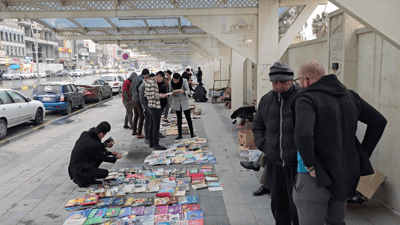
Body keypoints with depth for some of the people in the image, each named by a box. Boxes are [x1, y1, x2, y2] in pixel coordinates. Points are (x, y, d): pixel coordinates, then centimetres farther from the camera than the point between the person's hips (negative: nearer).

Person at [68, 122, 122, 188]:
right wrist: (116, 158, 5)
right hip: (78, 172, -9)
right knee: (105, 173, -13)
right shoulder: (93, 145, -27)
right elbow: (102, 158, -11)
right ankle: (81, 180, 1)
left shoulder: (85, 134, -2)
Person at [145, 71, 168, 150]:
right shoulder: (153, 83, -18)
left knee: (151, 125, 15)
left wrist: (158, 94, 14)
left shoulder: (149, 81, 14)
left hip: (151, 106, 11)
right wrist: (161, 96, -10)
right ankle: (156, 145, 0)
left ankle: (151, 143, 23)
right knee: (156, 126, -5)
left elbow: (146, 94, 17)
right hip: (155, 107, -11)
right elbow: (152, 96, -24)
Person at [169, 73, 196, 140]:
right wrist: (172, 93, -21)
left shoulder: (184, 81, -16)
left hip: (184, 102, -3)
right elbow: (170, 92, 2)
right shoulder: (171, 83, -7)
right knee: (179, 118, 8)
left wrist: (183, 92, -37)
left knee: (188, 118, -1)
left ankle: (192, 133, 11)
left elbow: (188, 91, -16)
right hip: (176, 103, 3)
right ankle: (179, 134, 15)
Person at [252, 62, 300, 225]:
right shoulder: (266, 100, 7)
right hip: (274, 161, 5)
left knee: (297, 205, 4)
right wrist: (262, 144, 7)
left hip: (298, 162, -5)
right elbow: (257, 126, 20)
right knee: (278, 203, 18)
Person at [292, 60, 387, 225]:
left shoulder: (306, 99, -17)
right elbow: (379, 121, 12)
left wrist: (310, 166, -19)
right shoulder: (349, 95, 6)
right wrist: (363, 155, 11)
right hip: (344, 176, 7)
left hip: (316, 177, -7)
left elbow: (303, 135, -34)